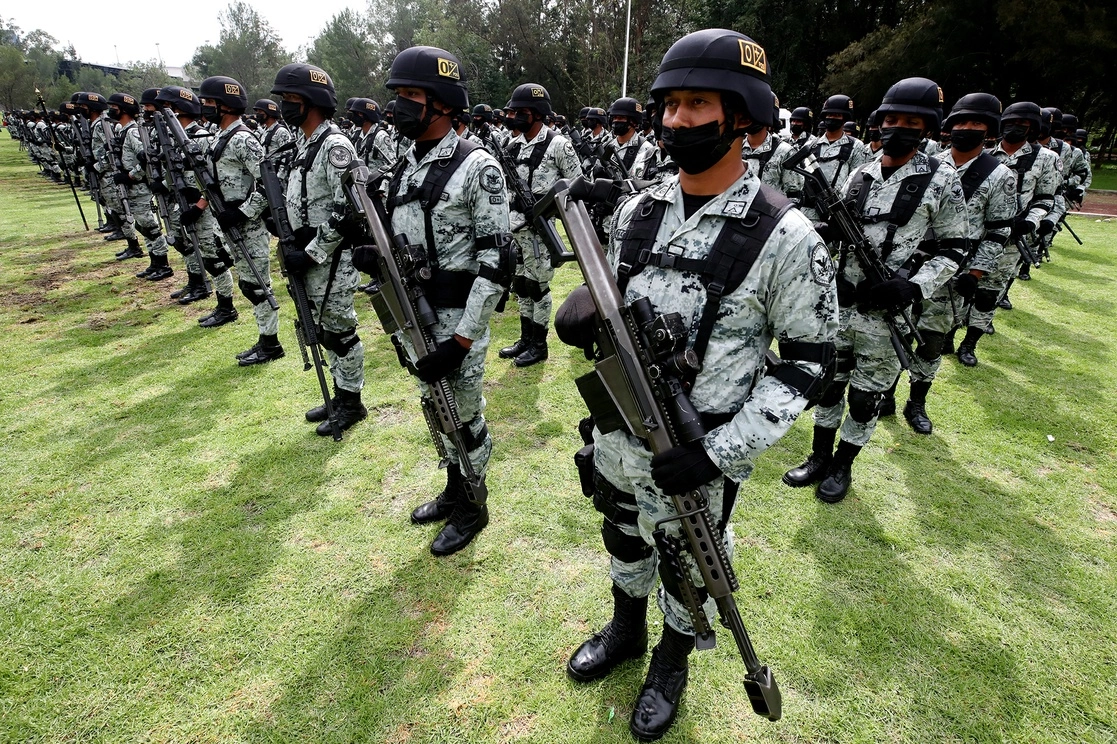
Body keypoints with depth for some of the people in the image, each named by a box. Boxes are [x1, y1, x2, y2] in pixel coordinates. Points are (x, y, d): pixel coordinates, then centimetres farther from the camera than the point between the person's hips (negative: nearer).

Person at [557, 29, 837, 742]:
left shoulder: (785, 236, -18)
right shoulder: (638, 210, -1)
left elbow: (806, 361, -13)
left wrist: (717, 454, -21)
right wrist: (585, 312, -17)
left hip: (696, 460, -5)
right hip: (615, 437, 5)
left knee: (686, 571, 20)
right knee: (624, 541, 27)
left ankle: (672, 662, 50)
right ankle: (625, 631, 56)